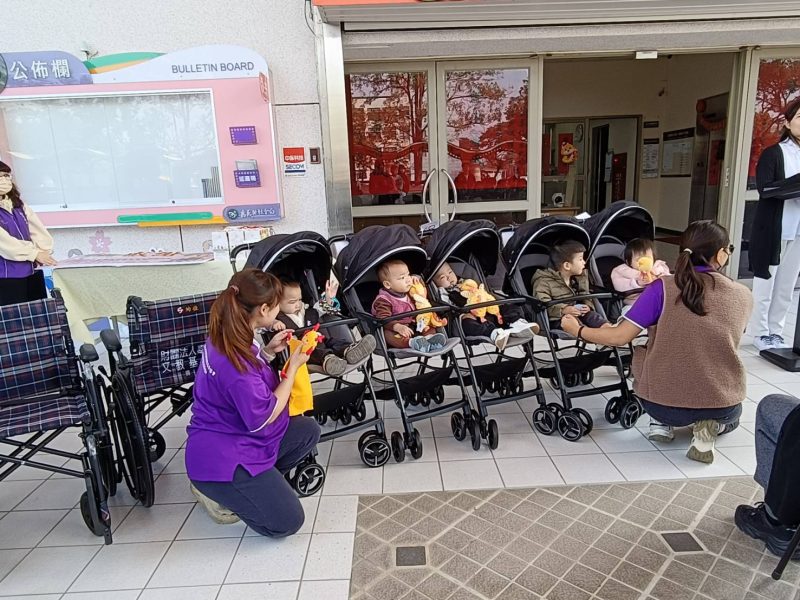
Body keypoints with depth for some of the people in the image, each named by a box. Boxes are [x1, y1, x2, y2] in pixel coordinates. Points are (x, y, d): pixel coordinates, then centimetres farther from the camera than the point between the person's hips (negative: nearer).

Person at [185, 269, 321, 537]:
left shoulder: (226, 337, -2)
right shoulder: (234, 363, -32)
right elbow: (263, 417, -22)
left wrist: (269, 351, 0)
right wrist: (293, 367, -16)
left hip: (239, 437, 10)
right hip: (220, 458, -10)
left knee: (308, 430, 11)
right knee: (287, 522, -7)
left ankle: (257, 481, 11)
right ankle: (215, 489, 6)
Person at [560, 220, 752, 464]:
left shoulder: (663, 288, -9)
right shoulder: (743, 296, 1)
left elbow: (619, 337, -10)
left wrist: (578, 330, 7)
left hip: (663, 405, -1)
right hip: (724, 406, 2)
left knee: (641, 353, 30)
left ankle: (661, 423, 15)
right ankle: (709, 427, 5)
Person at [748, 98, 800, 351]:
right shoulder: (773, 154, -3)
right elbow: (764, 188, -15)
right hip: (773, 230, -5)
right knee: (765, 282, 4)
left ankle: (775, 331, 19)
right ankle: (760, 333, 13)